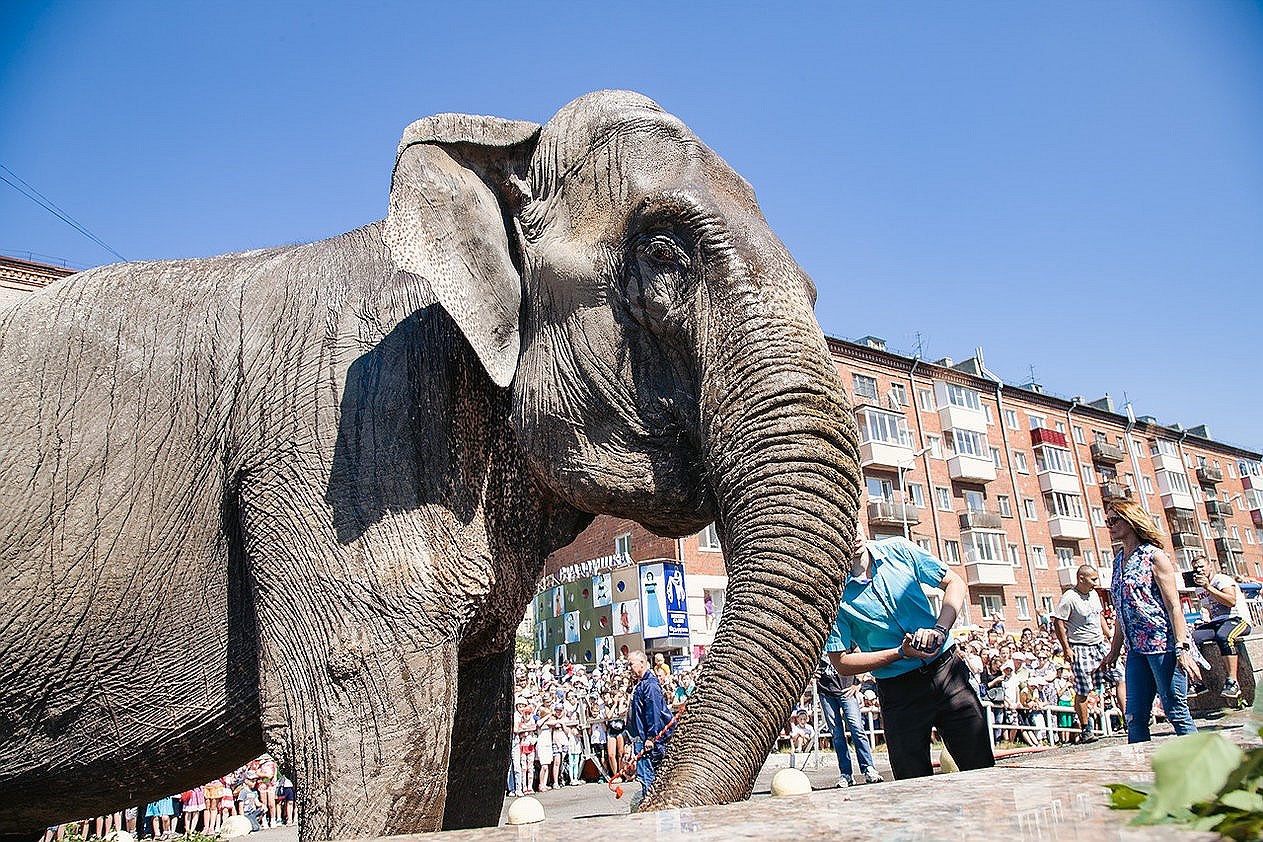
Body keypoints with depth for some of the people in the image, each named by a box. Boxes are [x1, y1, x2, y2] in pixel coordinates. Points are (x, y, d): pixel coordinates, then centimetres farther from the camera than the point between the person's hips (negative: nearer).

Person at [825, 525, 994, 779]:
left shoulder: (898, 549, -2)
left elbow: (955, 584, 5)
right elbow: (841, 663, -8)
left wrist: (939, 629, -12)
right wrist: (901, 653, -17)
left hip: (947, 671, 2)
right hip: (899, 695, -2)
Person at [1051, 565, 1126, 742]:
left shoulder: (1094, 594, 10)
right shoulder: (1069, 598, -14)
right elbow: (1058, 623, -15)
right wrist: (1066, 649, -17)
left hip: (1100, 645, 8)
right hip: (1081, 649, -7)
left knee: (1120, 678, 0)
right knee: (1082, 691, -3)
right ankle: (1085, 729, 6)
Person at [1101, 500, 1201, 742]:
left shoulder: (1154, 556, -5)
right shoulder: (1119, 561, 16)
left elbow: (1174, 606, -11)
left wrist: (1182, 648, -19)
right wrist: (1114, 649, 19)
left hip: (1163, 644, -7)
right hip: (1137, 649, 7)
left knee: (1176, 712, -1)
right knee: (1134, 718, 5)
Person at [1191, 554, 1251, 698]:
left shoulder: (1222, 579, -4)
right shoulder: (1200, 589, 19)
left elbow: (1232, 601, -20)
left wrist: (1208, 587, -21)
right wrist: (1206, 620, 9)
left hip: (1237, 619, -7)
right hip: (1215, 623, 7)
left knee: (1223, 636, -41)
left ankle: (1232, 683, -37)